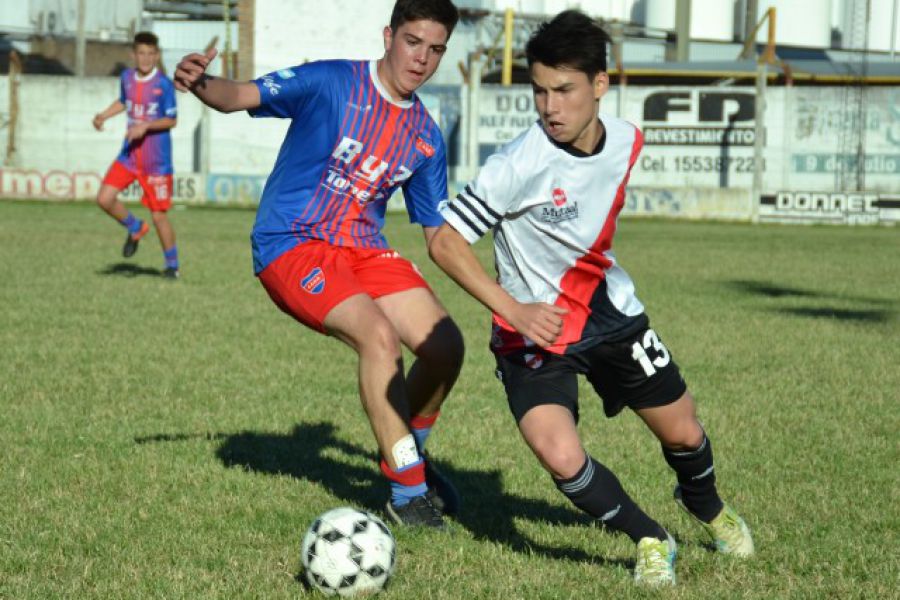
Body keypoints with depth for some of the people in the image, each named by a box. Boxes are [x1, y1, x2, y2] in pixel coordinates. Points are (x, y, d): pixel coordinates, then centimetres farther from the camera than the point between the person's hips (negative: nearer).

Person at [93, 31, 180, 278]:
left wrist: (146, 126, -22)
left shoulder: (164, 84, -12)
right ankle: (135, 229, 22)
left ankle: (172, 264, 17)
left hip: (157, 160, -5)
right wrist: (103, 115, 10)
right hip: (129, 154, 5)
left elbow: (172, 120, -9)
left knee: (158, 214, -3)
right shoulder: (126, 78, 4)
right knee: (105, 198, -7)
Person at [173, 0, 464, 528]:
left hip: (363, 247, 6)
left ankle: (408, 452, 23)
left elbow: (439, 231, 15)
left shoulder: (426, 136, 8)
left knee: (445, 346, -7)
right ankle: (407, 492, -17)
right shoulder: (331, 83, -10)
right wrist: (201, 83, -44)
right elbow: (242, 95, -21)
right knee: (379, 335, -28)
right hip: (291, 245, -6)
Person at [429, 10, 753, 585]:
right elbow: (446, 241, -23)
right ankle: (651, 541, 3)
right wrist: (513, 310, -30)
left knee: (684, 433, 14)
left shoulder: (627, 141, -8)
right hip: (536, 328, -5)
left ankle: (708, 507, 50)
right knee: (562, 458, -24)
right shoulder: (519, 165, -27)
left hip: (611, 311, 5)